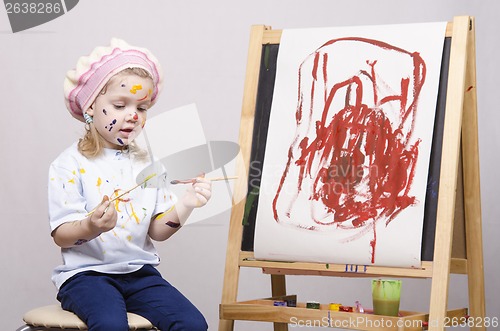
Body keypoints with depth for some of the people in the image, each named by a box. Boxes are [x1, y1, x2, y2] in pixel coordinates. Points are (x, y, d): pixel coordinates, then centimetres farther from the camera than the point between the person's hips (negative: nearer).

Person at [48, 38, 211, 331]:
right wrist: (91, 228, -29)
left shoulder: (148, 163, 9)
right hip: (86, 272, -4)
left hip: (140, 271, 4)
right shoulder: (71, 164, -5)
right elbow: (61, 235, -8)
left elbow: (157, 230, 5)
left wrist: (185, 205, -13)